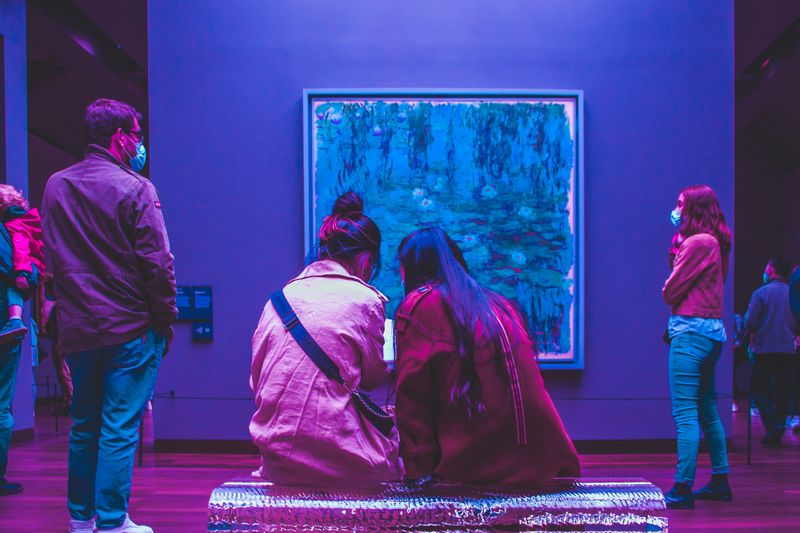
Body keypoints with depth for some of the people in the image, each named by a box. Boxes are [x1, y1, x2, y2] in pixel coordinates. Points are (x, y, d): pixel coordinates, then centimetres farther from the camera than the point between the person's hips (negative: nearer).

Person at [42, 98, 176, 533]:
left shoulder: (55, 186, 8)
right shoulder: (134, 188, -12)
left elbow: (49, 258, 13)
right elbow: (156, 261, -14)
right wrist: (166, 317, -4)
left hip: (76, 329, 6)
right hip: (131, 329, -6)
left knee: (84, 425, 17)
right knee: (120, 428, 0)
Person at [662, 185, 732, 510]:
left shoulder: (698, 242, -14)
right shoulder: (715, 242, 15)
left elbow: (669, 292, -12)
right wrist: (676, 249, 5)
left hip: (692, 330, -10)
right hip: (712, 329, 10)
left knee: (685, 413, -9)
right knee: (707, 409, 17)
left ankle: (683, 490, -7)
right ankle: (720, 482, 25)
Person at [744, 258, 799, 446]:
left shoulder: (761, 293, -8)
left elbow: (749, 324, -10)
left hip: (765, 350, -4)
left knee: (760, 389, 4)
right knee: (782, 391, 11)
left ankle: (773, 425, -13)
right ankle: (779, 427, 13)